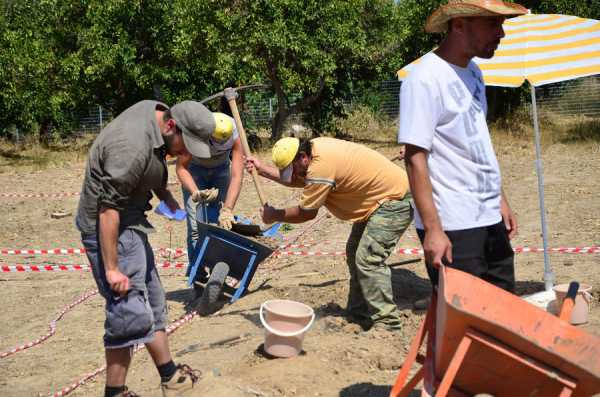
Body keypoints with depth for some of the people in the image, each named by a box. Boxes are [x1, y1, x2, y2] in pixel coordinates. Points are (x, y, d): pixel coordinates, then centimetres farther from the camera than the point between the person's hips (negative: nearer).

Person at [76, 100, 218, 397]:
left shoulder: (154, 110, -1)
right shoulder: (133, 146, -30)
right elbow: (108, 209, -28)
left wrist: (164, 194, 8)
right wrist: (112, 268, -24)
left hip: (131, 223, 10)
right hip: (110, 228, -10)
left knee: (153, 303, 18)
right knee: (130, 315, -8)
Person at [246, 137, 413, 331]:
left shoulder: (320, 167, -29)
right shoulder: (314, 147, -1)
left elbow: (306, 213, -18)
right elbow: (298, 180, 15)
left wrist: (274, 215, -3)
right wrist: (262, 169, 10)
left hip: (393, 200, -11)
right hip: (378, 200, 11)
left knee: (368, 260, -15)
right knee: (354, 254, 15)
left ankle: (387, 323, -10)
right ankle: (358, 315, 23)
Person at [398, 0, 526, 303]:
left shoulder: (472, 73, 12)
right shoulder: (425, 79, -15)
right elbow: (415, 158, -18)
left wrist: (500, 199, 19)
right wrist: (432, 229, -21)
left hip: (491, 219, 8)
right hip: (452, 227, -8)